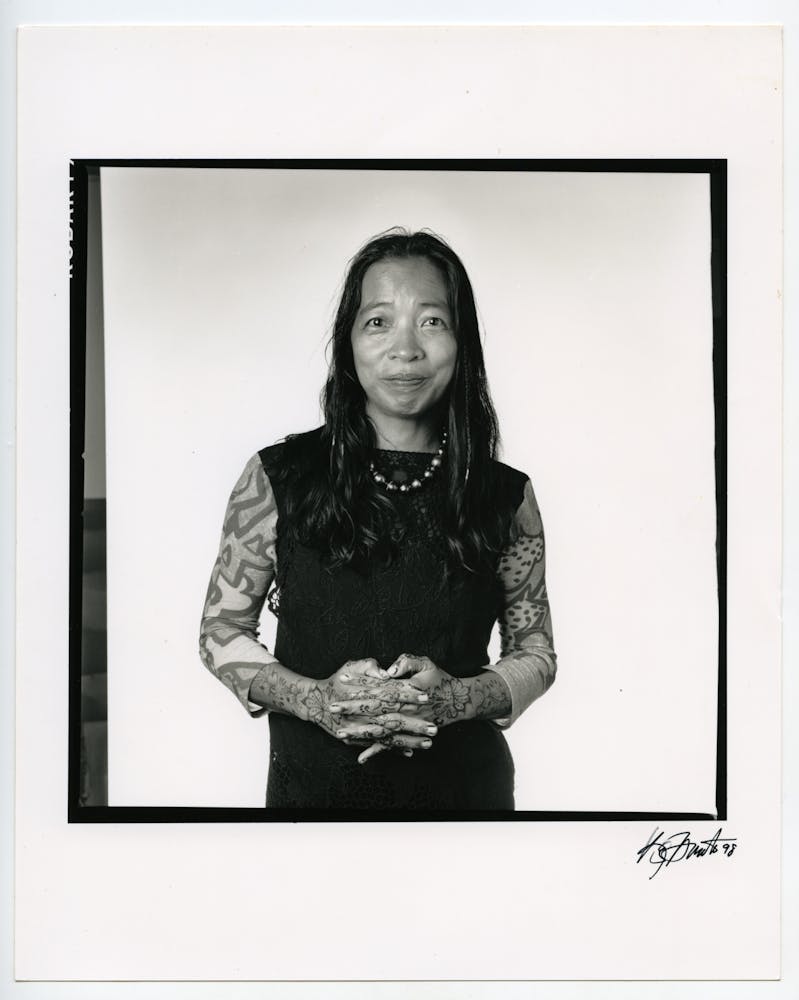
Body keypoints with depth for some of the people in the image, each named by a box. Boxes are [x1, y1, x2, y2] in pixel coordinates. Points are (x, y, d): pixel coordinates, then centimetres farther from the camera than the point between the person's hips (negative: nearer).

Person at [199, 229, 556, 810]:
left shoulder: (505, 494, -6)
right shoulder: (277, 478, -9)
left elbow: (536, 653, 2)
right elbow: (221, 633, -2)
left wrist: (460, 698, -17)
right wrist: (315, 700, -18)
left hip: (465, 783, 1)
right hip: (313, 783, -1)